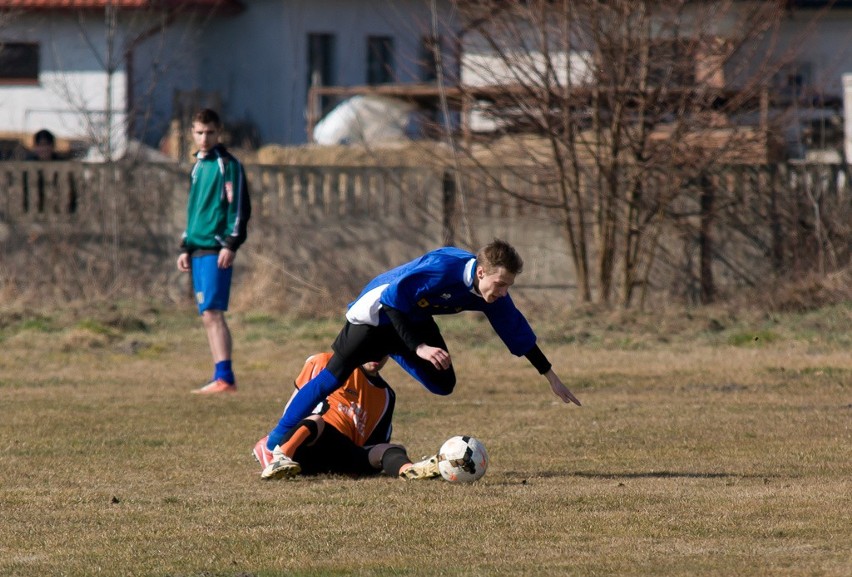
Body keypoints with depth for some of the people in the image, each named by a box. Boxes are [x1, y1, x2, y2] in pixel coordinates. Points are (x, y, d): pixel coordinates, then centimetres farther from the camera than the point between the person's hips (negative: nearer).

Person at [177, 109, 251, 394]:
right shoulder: (198, 166, 19)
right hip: (199, 250, 8)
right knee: (208, 315, 5)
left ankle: (224, 377, -17)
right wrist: (186, 247, 22)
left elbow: (239, 207, -11)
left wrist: (231, 244, -17)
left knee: (212, 312, -15)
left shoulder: (228, 164, -5)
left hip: (217, 250, -8)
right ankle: (222, 379, 6)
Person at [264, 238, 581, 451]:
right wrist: (419, 348, -35)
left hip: (415, 319, 7)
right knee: (335, 375, -12)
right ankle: (276, 442, -6)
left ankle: (389, 355, 26)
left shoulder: (494, 295, -15)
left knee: (443, 385, -1)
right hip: (379, 308, -7)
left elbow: (517, 332, -2)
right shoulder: (442, 268, -37)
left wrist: (551, 377, 1)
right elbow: (393, 299, -32)